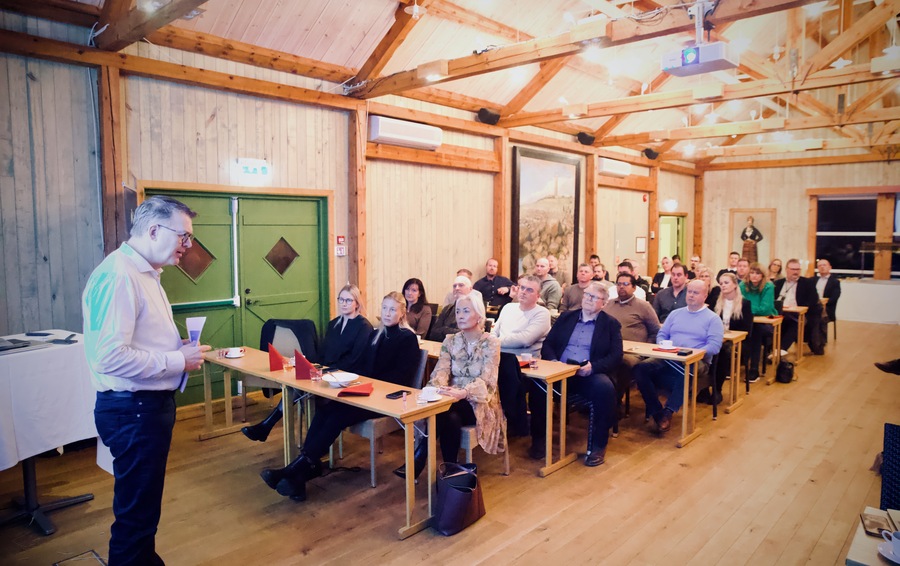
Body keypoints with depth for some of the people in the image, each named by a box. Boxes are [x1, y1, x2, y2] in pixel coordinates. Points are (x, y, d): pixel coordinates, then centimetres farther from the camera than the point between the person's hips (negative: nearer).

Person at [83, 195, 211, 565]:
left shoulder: (144, 273, 13)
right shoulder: (118, 275, -21)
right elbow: (110, 356, -29)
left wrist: (179, 346, 5)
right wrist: (179, 361, -20)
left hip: (149, 404, 10)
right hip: (132, 409, -10)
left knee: (144, 505, 24)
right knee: (136, 512, 4)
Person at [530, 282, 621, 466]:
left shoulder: (611, 324, 10)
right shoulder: (566, 317, 18)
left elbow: (615, 357, -1)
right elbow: (547, 344, 14)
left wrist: (593, 366, -19)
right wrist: (552, 361, -8)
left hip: (589, 375, -2)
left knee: (604, 387, -35)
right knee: (536, 382, -29)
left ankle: (598, 445, -16)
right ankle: (539, 439, -10)